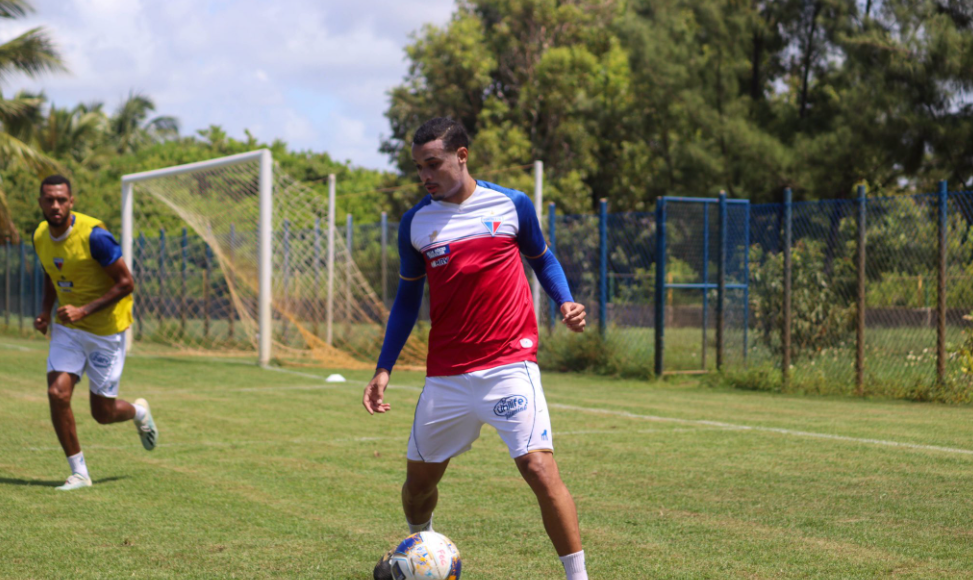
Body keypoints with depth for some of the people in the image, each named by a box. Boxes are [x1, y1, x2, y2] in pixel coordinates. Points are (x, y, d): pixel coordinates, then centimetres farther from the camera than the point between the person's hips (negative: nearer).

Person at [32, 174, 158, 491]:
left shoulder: (93, 235, -23)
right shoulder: (41, 236, -2)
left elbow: (126, 283, -20)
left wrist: (84, 310, -27)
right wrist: (46, 312, 3)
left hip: (106, 330, -5)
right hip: (67, 328, 5)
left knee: (103, 413, 3)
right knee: (57, 394, -13)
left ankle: (139, 412, 40)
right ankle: (79, 473, 1)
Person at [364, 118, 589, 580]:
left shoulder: (512, 205, 0)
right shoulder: (415, 224, 4)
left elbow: (542, 259, 16)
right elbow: (407, 299, 13)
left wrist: (565, 302, -4)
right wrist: (383, 369, 8)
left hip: (509, 364, -3)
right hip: (446, 376, 3)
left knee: (539, 467, -17)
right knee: (419, 477, 13)